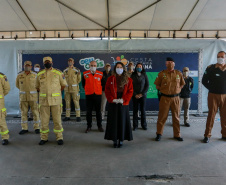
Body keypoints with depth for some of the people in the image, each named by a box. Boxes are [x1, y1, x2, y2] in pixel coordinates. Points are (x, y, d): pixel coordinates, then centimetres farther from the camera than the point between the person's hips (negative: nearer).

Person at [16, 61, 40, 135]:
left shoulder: (35, 75, -2)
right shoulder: (19, 75, 2)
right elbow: (17, 84, 18)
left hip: (33, 96, -2)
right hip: (23, 97, 2)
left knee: (35, 112, 1)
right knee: (23, 112, 5)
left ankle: (36, 128, 11)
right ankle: (24, 128, 15)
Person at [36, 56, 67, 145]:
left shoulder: (58, 73, 2)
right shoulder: (40, 74, 8)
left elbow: (63, 84, 9)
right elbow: (37, 86, 19)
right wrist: (43, 93, 11)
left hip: (55, 100, -2)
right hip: (43, 100, 2)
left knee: (57, 119, 2)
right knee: (44, 120, 7)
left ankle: (59, 137, 14)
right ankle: (44, 138, 20)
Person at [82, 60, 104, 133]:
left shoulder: (100, 74, 0)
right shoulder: (85, 74, 1)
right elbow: (83, 84, 14)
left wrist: (99, 89, 11)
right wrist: (87, 89, 13)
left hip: (98, 94, 0)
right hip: (88, 95, 0)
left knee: (98, 111, 7)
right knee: (88, 111, 4)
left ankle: (99, 126, 19)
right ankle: (89, 126, 16)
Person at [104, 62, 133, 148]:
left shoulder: (128, 80, 6)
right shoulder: (110, 79, 6)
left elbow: (130, 91, 2)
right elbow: (107, 91, 3)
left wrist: (123, 99, -10)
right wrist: (112, 99, -9)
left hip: (123, 104, 0)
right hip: (113, 104, 0)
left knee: (122, 121, 4)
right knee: (113, 121, 3)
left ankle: (121, 140, 16)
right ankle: (114, 140, 14)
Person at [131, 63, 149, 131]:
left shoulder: (144, 75, 4)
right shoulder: (133, 76, 4)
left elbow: (147, 85, 1)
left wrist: (142, 94, -8)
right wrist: (135, 94, -8)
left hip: (143, 95, 0)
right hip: (135, 96, 0)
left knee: (143, 110, 3)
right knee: (135, 110, 1)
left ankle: (144, 125, 14)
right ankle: (135, 125, 8)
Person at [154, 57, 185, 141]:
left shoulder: (179, 73, 6)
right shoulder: (161, 73, 0)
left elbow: (182, 84, 17)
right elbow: (157, 85, 7)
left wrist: (177, 89, 5)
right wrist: (163, 90, -1)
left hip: (175, 98, 2)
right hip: (165, 98, -2)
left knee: (176, 117, 9)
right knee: (162, 116, 3)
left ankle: (177, 135, 22)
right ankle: (159, 134, 17)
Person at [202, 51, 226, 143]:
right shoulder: (210, 68, -1)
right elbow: (204, 81, 3)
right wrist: (211, 88, 0)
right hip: (213, 95, -3)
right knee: (211, 115, -2)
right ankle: (207, 135, 5)